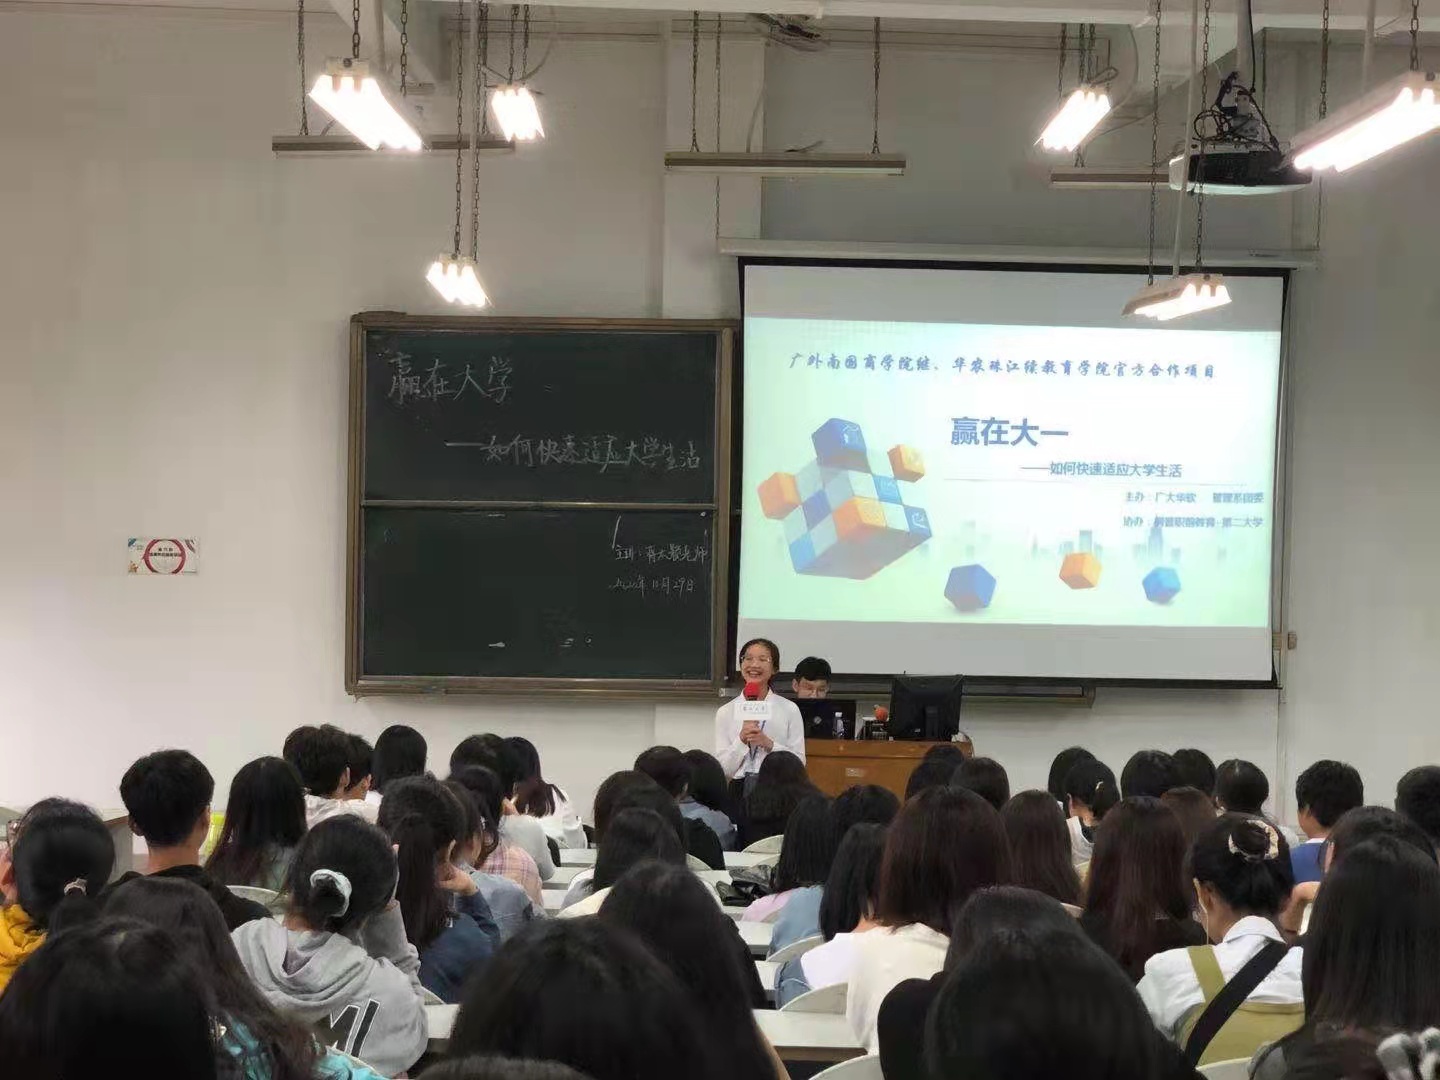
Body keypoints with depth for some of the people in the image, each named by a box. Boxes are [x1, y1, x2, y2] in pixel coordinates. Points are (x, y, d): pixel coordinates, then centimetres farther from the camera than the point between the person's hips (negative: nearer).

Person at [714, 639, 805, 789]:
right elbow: (723, 769, 2)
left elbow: (799, 762, 0)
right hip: (739, 787, 1)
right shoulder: (725, 712, 7)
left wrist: (769, 744, -11)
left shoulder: (789, 709, 4)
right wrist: (741, 740, -11)